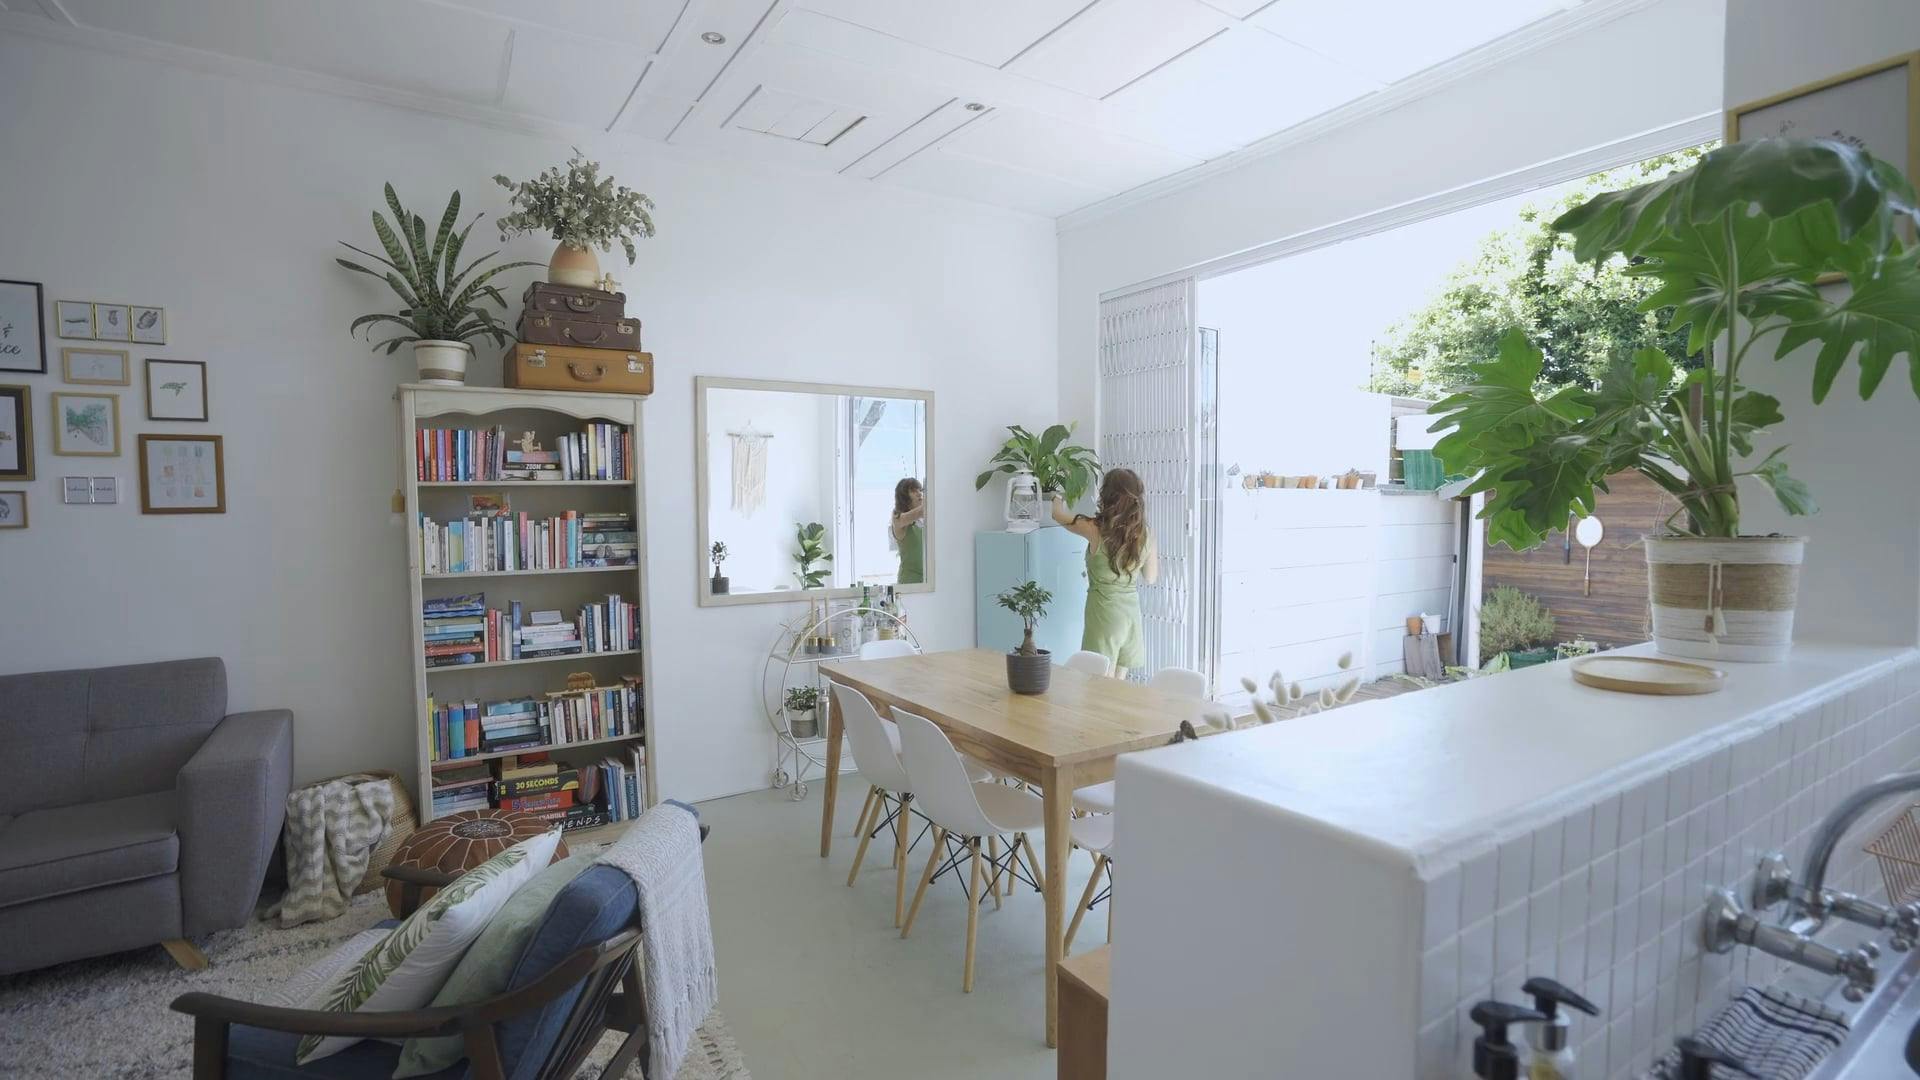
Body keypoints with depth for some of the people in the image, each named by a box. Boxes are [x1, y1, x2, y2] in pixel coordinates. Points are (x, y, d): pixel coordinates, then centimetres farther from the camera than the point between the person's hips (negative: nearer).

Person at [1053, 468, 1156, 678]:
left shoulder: (1096, 530, -15)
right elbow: (1150, 578, 9)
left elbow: (1059, 515, 3)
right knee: (1119, 683, 16)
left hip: (1104, 614, -5)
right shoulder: (1146, 535, -4)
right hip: (1131, 613, 5)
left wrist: (1057, 498, 24)